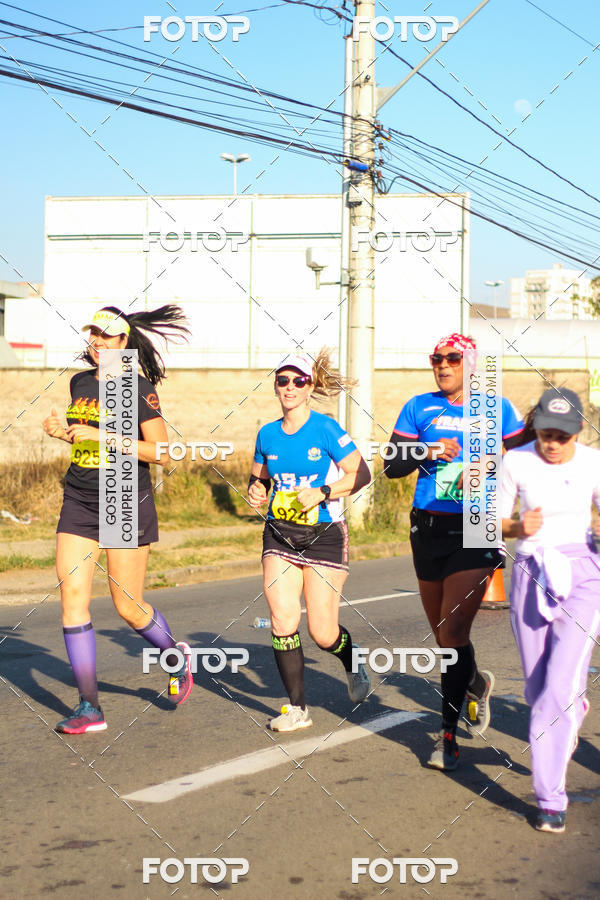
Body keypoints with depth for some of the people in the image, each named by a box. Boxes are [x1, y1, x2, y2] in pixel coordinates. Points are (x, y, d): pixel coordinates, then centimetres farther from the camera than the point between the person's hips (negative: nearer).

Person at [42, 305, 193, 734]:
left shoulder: (139, 387, -9)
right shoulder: (80, 383, 11)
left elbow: (161, 452, -14)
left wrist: (101, 436, -20)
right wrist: (63, 432, 3)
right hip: (78, 502, 5)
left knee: (128, 606, 1)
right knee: (72, 594, -7)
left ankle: (176, 654, 33)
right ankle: (90, 707, -1)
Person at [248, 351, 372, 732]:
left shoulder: (326, 429, -9)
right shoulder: (268, 434, 6)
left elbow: (361, 474, -8)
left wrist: (322, 493, -20)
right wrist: (256, 491, -2)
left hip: (324, 536, -4)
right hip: (280, 535, 4)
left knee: (323, 632, -3)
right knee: (283, 621, -9)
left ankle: (354, 665, 33)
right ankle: (297, 708, 4)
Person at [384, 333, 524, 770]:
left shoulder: (498, 408, 3)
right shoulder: (419, 407, 8)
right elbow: (392, 465, 4)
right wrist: (426, 452, -14)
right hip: (428, 529, 3)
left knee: (453, 632, -13)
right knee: (443, 635, 12)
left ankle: (448, 735, -6)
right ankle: (476, 682, 44)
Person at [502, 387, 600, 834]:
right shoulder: (516, 462, -3)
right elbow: (496, 521, 5)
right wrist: (519, 527, -16)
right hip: (530, 575, 2)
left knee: (560, 688, -14)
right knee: (539, 690, 12)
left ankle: (551, 797, -7)